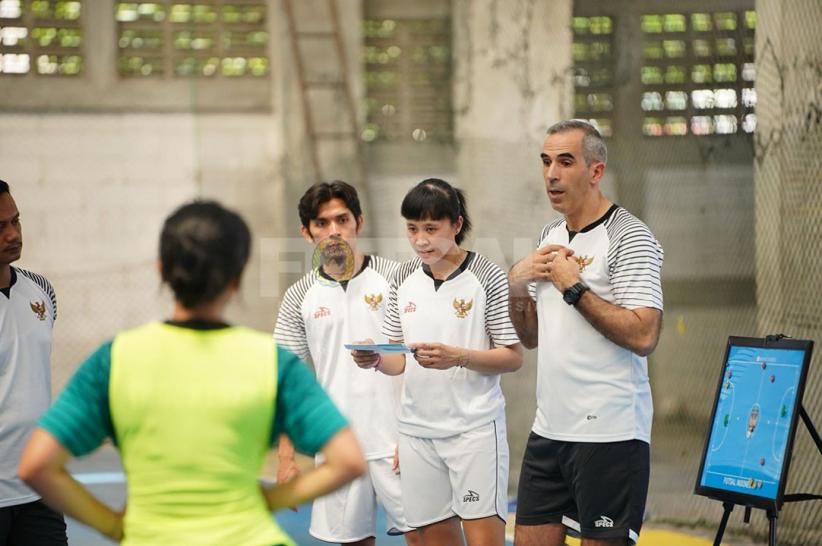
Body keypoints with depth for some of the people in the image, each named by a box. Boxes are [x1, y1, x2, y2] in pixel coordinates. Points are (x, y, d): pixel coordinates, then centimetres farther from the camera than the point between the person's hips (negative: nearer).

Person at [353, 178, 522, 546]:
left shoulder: (487, 276, -5)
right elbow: (399, 361, 14)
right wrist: (375, 360, -9)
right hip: (417, 430, 5)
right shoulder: (403, 280, 9)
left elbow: (513, 357, -6)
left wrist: (458, 357, -21)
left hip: (475, 428, -5)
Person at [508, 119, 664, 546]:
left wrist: (573, 286, -16)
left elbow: (643, 336, -21)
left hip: (609, 434, -8)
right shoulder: (550, 237, 15)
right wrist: (517, 284, 2)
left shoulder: (629, 237, -10)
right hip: (549, 429, 8)